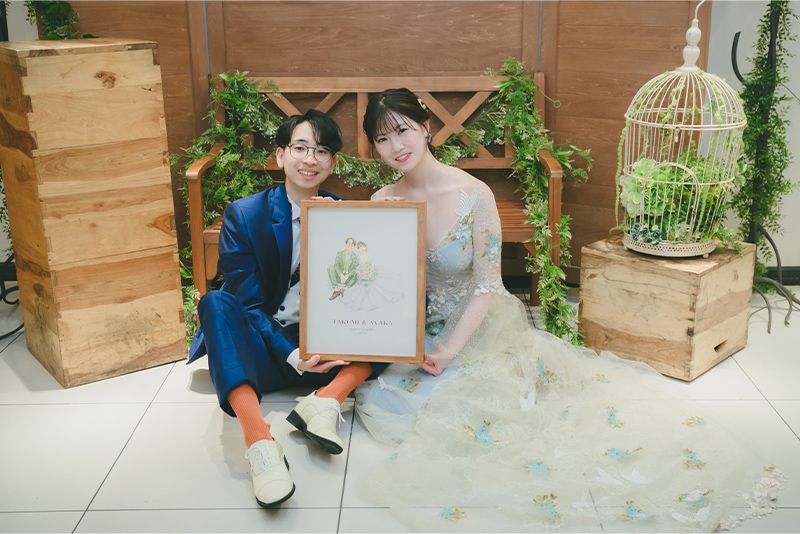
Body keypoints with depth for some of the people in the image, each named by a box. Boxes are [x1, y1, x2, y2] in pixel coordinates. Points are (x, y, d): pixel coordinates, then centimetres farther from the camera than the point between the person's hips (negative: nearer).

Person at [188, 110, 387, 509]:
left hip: (324, 350, 2)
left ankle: (326, 399, -28)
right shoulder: (242, 215, -4)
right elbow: (246, 303, -10)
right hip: (263, 350, -2)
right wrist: (291, 356, -23)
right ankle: (258, 441, -45)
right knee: (215, 302, -31)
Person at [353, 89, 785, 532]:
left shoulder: (473, 196, -18)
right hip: (414, 333, 4)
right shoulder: (382, 203, -4)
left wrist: (449, 351, -23)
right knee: (374, 397, -18)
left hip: (477, 328, -4)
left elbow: (486, 288, -15)